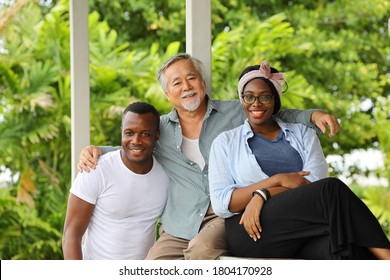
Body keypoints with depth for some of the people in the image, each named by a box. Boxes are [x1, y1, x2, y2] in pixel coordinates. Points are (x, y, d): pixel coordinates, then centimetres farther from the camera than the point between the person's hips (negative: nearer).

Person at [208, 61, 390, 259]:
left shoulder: (303, 134, 22)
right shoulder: (225, 142, 17)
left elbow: (315, 186, 3)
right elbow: (221, 204, 3)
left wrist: (262, 195, -13)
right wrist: (278, 180, -7)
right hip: (248, 233, -2)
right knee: (332, 190, -27)